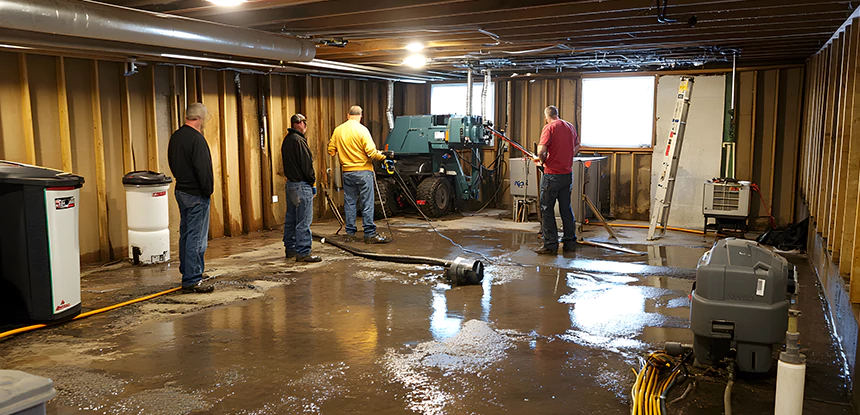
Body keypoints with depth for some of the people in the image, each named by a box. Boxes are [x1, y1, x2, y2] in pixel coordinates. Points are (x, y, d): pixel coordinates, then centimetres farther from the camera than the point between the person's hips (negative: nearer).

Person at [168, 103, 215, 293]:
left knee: (186, 234, 18)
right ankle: (192, 281, -2)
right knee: (196, 238, -5)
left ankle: (187, 273, 29)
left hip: (181, 191, 10)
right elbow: (203, 168, -22)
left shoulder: (176, 136, 11)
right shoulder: (196, 138, -19)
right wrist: (208, 189, -12)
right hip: (196, 195, -10)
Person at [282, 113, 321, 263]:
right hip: (301, 184, -10)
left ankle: (290, 249, 24)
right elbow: (306, 164, -17)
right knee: (303, 221, -7)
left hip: (290, 183, 10)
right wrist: (312, 181, -5)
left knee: (291, 218, 15)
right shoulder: (298, 140, -16)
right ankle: (303, 253, -7)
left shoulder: (287, 140, 14)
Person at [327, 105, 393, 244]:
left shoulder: (338, 130, 5)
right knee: (367, 203, -2)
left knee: (349, 202, 11)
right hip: (363, 171, -5)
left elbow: (331, 150, 10)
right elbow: (371, 152, -16)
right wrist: (383, 156, 1)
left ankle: (350, 233, 14)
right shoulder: (362, 130, -10)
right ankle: (370, 234, -2)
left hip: (347, 171, 5)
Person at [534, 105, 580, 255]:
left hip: (552, 174, -7)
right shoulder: (570, 126, 10)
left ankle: (550, 245, 1)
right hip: (567, 174, 7)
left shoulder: (549, 127, -11)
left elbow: (541, 150, -22)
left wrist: (542, 160, -3)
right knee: (566, 208, 15)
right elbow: (577, 147, 22)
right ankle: (570, 242, 20)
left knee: (547, 209, 1)